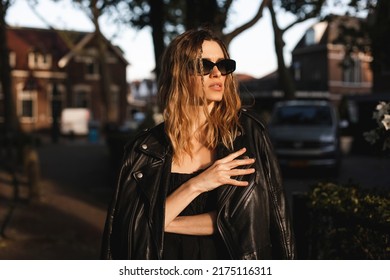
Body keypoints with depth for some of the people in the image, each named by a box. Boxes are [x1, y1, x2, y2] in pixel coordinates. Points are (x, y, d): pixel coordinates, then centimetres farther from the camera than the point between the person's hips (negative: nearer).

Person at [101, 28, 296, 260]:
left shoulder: (246, 131, -3)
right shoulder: (145, 149, -1)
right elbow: (128, 227, -8)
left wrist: (160, 222, -9)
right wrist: (195, 186, -17)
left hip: (230, 259, -1)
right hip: (169, 257, 1)